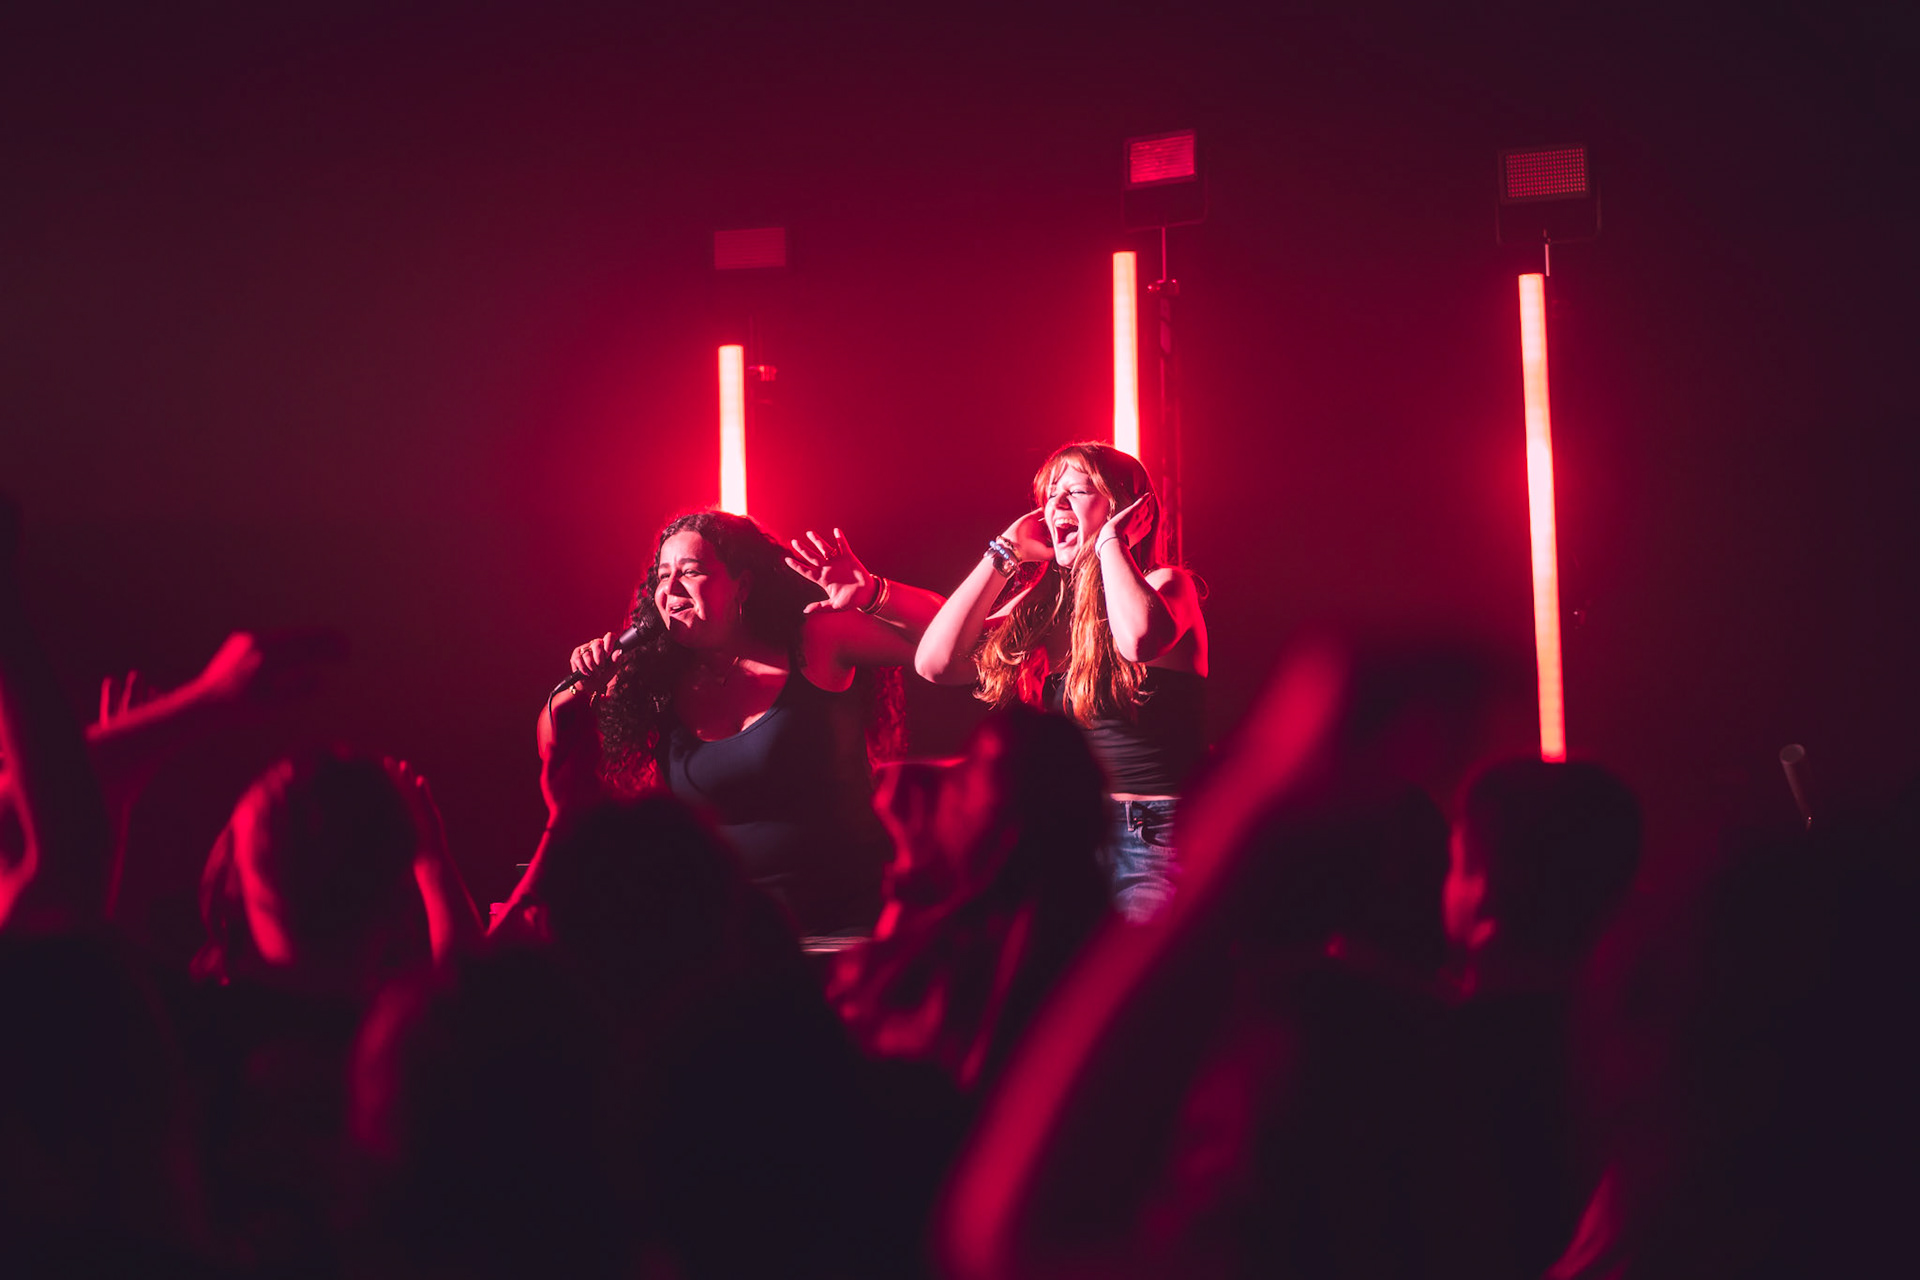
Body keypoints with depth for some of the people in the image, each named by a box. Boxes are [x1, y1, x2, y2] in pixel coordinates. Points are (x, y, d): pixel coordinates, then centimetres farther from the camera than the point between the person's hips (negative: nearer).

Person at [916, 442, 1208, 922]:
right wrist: (1006, 553, 9)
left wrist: (1108, 541, -9)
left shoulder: (1163, 585, 0)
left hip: (1154, 839, -5)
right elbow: (935, 662, 4)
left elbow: (1140, 640, -25)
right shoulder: (1039, 605, 15)